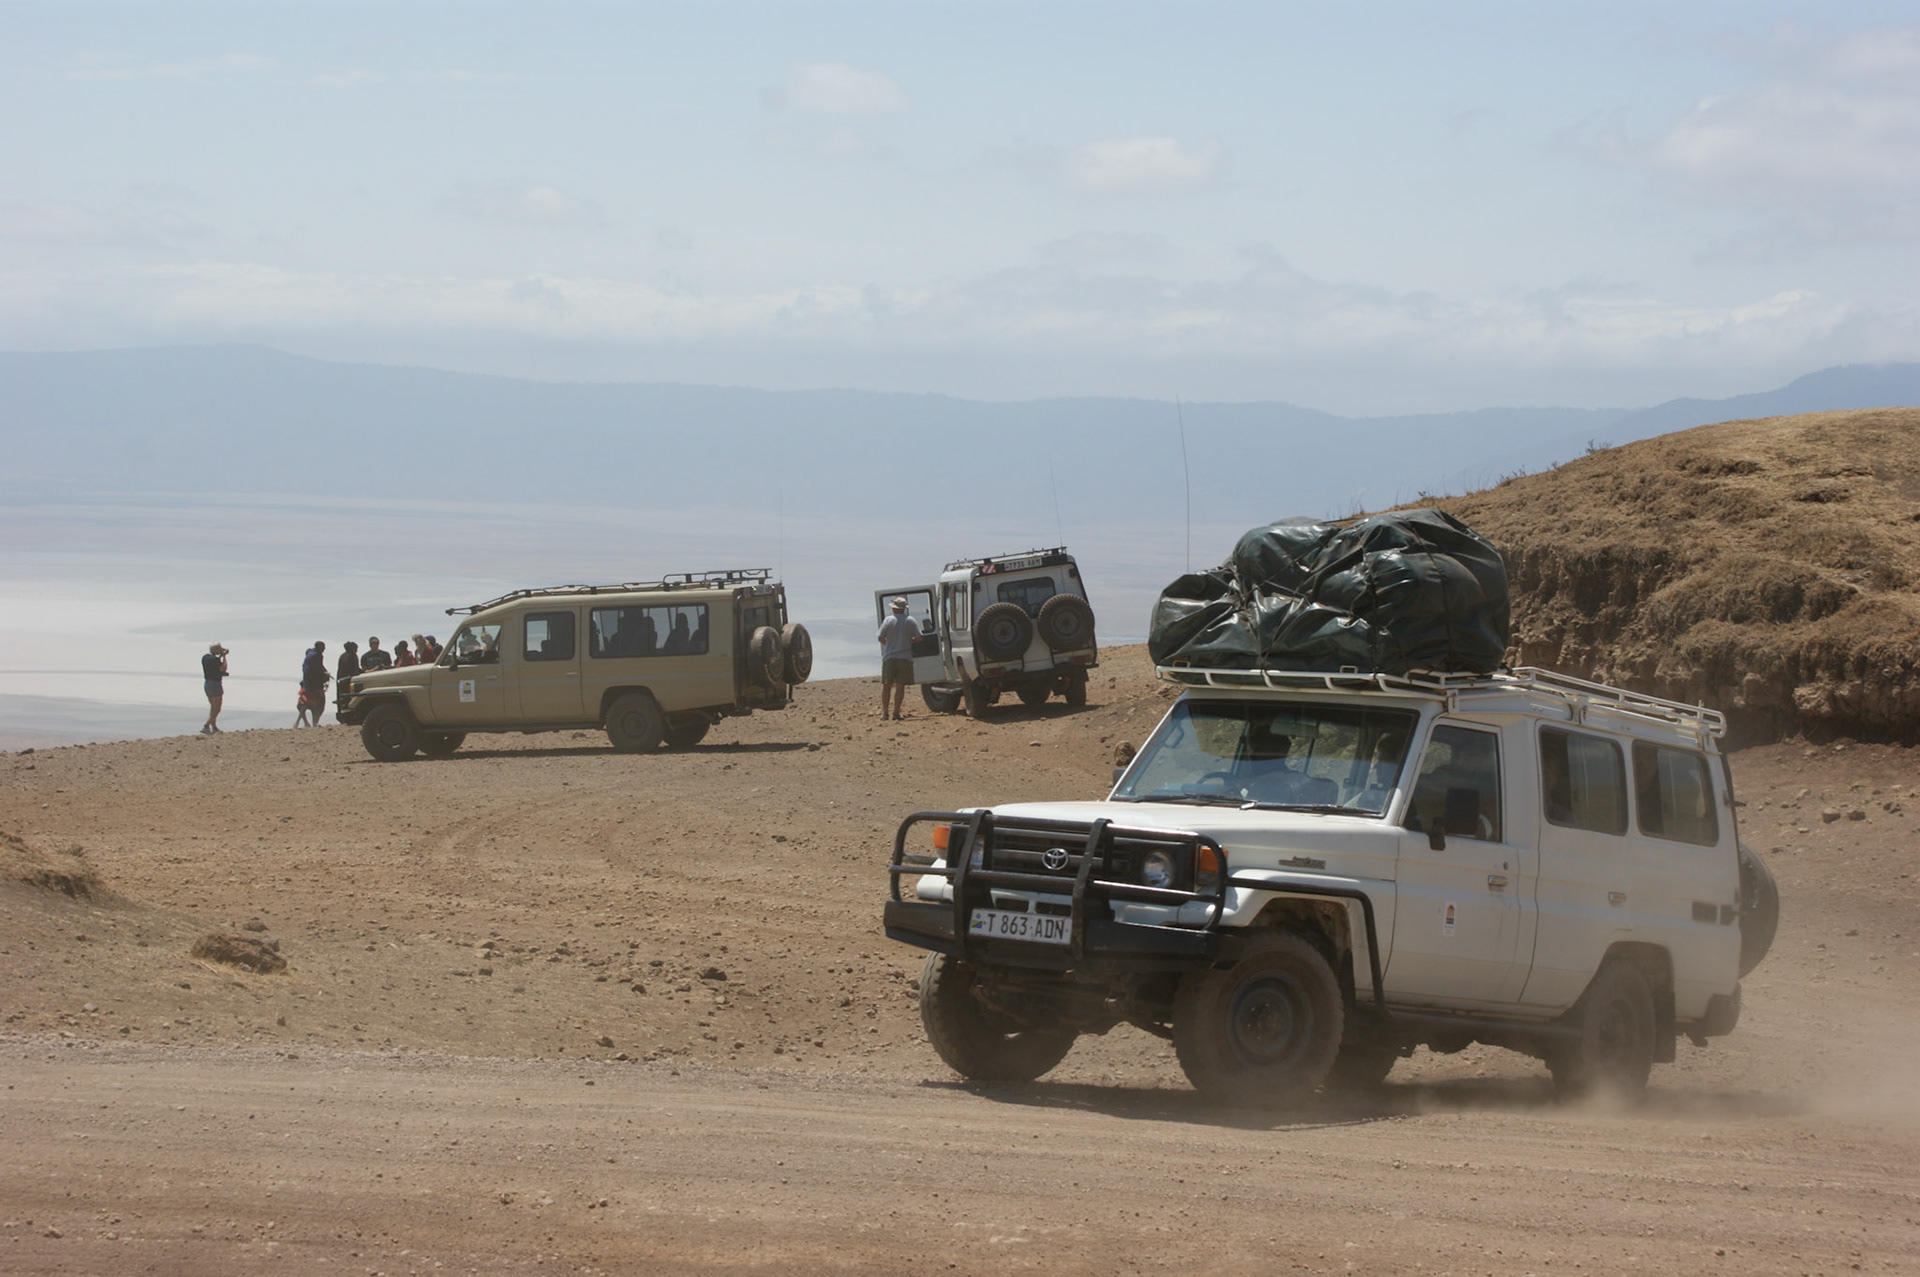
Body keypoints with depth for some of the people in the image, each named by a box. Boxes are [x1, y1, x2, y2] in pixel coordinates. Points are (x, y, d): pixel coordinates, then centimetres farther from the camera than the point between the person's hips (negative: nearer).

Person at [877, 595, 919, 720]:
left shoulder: (888, 620, -3)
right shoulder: (910, 621, -1)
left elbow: (880, 638, -5)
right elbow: (919, 637, -4)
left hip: (889, 657, 0)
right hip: (905, 657, 0)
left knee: (886, 685, 8)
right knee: (900, 685, 1)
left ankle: (884, 711, 7)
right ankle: (896, 712, -4)